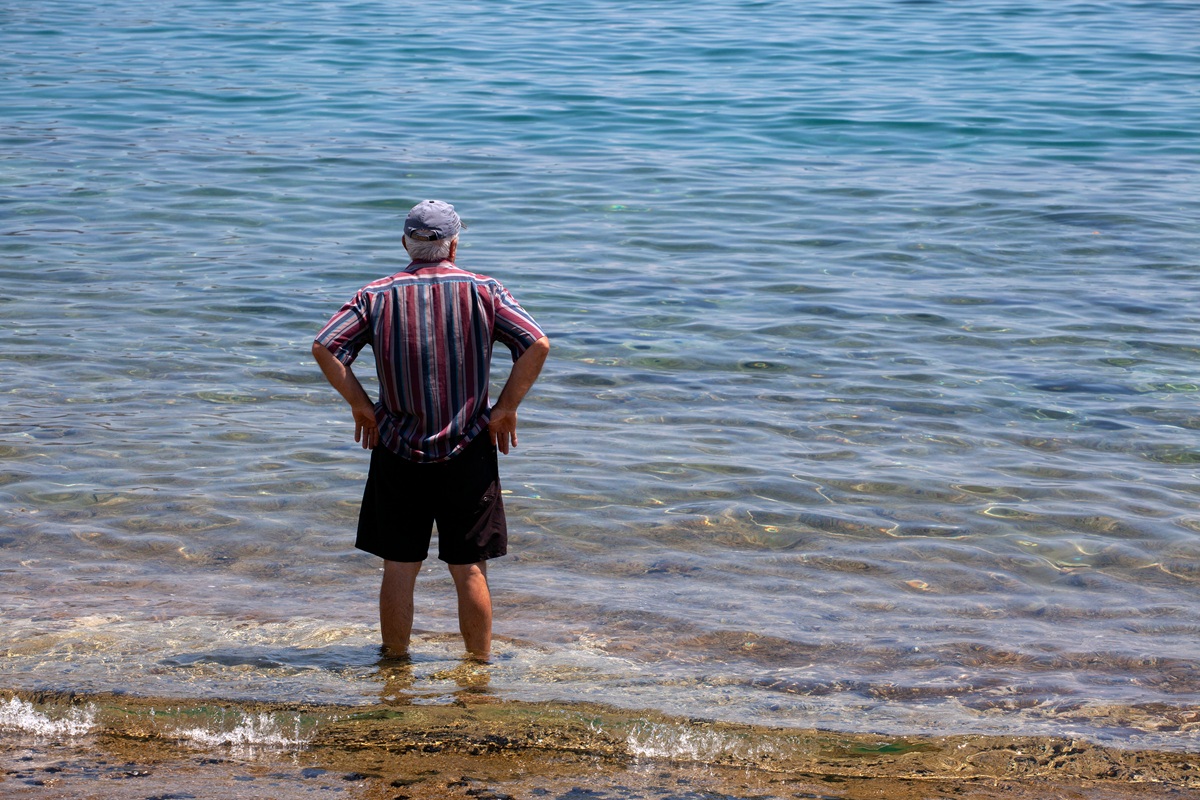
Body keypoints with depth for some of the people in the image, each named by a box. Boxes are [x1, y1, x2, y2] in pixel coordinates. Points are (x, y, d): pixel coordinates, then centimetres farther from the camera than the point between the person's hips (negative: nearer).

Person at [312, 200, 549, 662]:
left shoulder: (377, 296, -1)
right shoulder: (484, 292, -2)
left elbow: (324, 348, -8)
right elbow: (537, 345, -9)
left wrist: (361, 406, 0)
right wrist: (506, 409, -3)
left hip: (398, 451, 1)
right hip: (468, 451, -1)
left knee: (399, 569, 8)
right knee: (470, 569, 8)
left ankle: (394, 664, 17)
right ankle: (478, 668, 16)